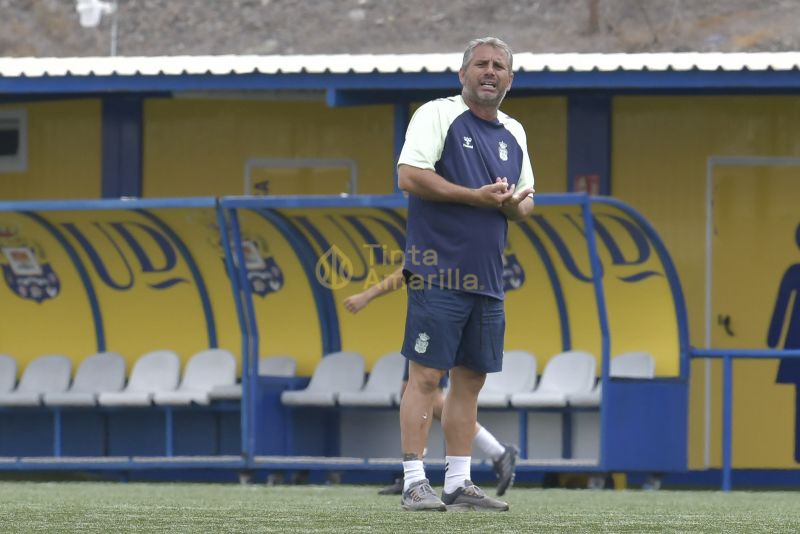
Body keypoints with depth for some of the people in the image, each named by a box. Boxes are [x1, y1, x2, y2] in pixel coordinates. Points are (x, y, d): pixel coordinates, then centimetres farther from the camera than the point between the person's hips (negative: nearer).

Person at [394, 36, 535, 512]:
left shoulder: (514, 133, 17)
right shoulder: (437, 115, -4)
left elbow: (526, 200, 23)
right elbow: (409, 175, -14)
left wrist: (515, 205, -2)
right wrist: (477, 196, -16)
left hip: (487, 276, 7)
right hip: (438, 272, -7)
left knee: (470, 379, 8)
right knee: (426, 375, -8)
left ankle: (459, 483, 13)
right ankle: (414, 484, -7)